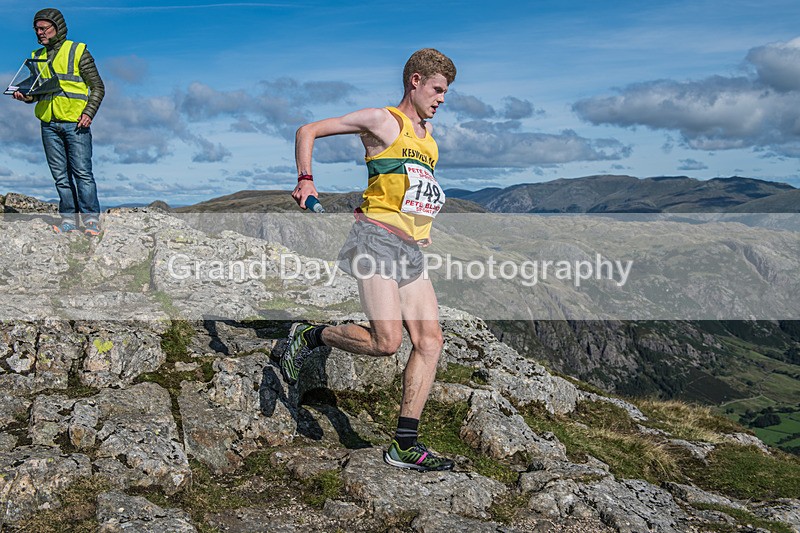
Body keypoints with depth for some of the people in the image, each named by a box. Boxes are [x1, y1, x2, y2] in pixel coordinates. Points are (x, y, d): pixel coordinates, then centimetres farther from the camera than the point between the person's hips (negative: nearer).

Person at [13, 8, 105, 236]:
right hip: (49, 124, 5)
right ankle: (68, 219, 9)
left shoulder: (78, 51, 2)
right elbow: (37, 91, 23)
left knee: (82, 172, -7)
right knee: (60, 175, 5)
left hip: (75, 122, -5)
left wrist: (89, 113, -11)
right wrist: (26, 96, 0)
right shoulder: (37, 56, 16)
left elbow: (97, 87, 2)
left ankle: (91, 219, -3)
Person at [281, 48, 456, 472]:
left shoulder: (427, 134, 23)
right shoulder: (382, 120, 0)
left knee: (430, 341, -4)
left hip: (411, 250, 8)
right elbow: (307, 131, 2)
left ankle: (404, 445, 1)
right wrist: (305, 180, -11)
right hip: (377, 238, -8)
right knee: (387, 342, -18)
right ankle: (310, 337, 8)